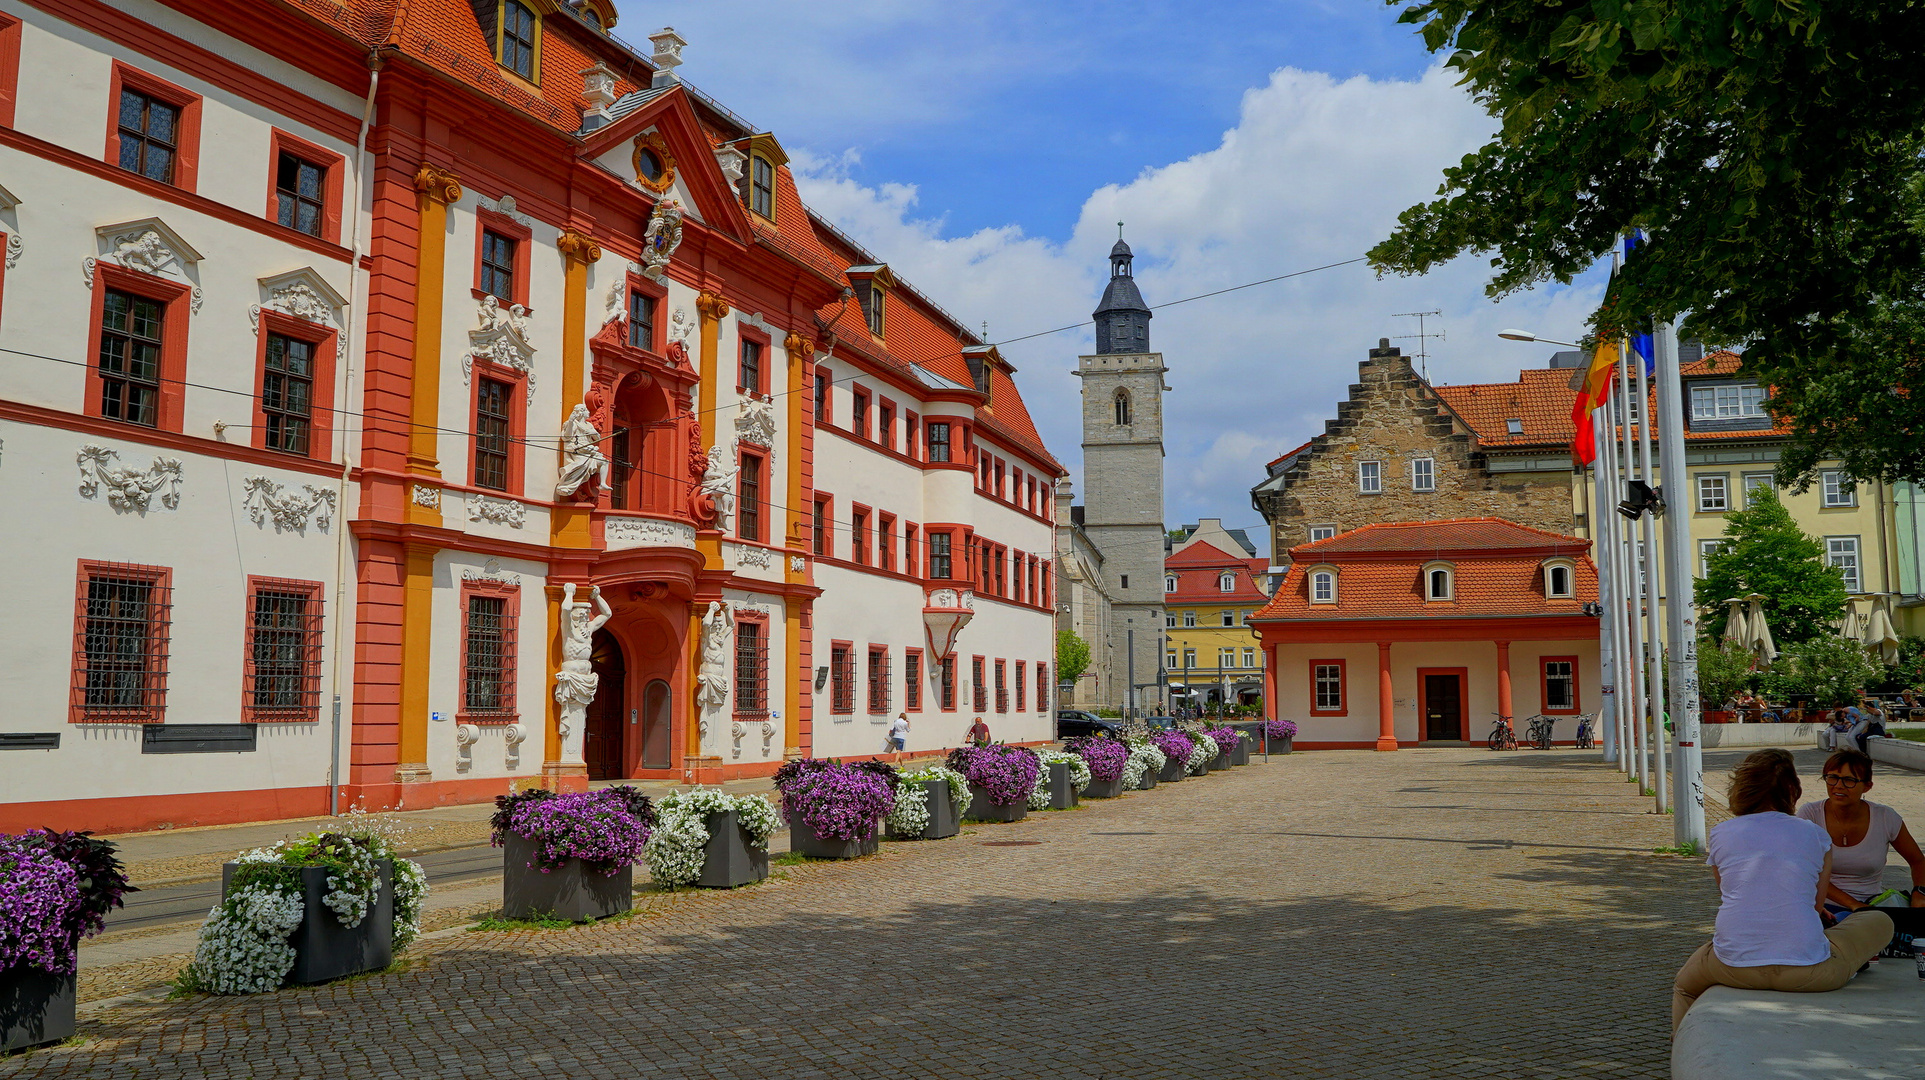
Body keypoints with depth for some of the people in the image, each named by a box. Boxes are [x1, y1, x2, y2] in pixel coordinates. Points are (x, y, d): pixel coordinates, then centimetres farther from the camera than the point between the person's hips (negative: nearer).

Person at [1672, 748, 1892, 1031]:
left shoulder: (1720, 834, 12)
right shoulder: (1815, 835, 10)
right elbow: (1816, 904, 17)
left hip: (1734, 967, 1)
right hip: (1807, 972, -1)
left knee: (1684, 986, 34)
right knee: (1880, 921, 26)